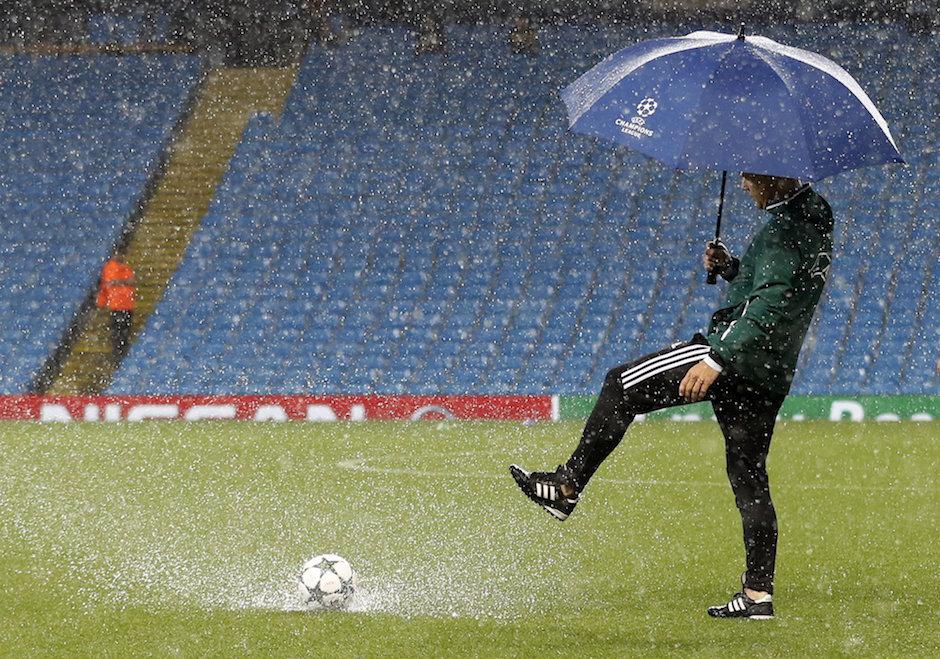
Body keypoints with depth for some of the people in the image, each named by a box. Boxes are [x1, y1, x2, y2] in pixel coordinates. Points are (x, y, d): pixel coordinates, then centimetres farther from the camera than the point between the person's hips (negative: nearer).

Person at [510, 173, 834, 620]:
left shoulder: (786, 227, -14)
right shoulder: (813, 222, 17)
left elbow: (768, 306, -25)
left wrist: (718, 360, -30)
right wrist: (730, 268, 14)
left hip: (737, 354, -10)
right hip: (770, 375, 10)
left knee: (621, 386, -1)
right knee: (749, 479, 11)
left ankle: (567, 487, -1)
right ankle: (758, 594, 8)